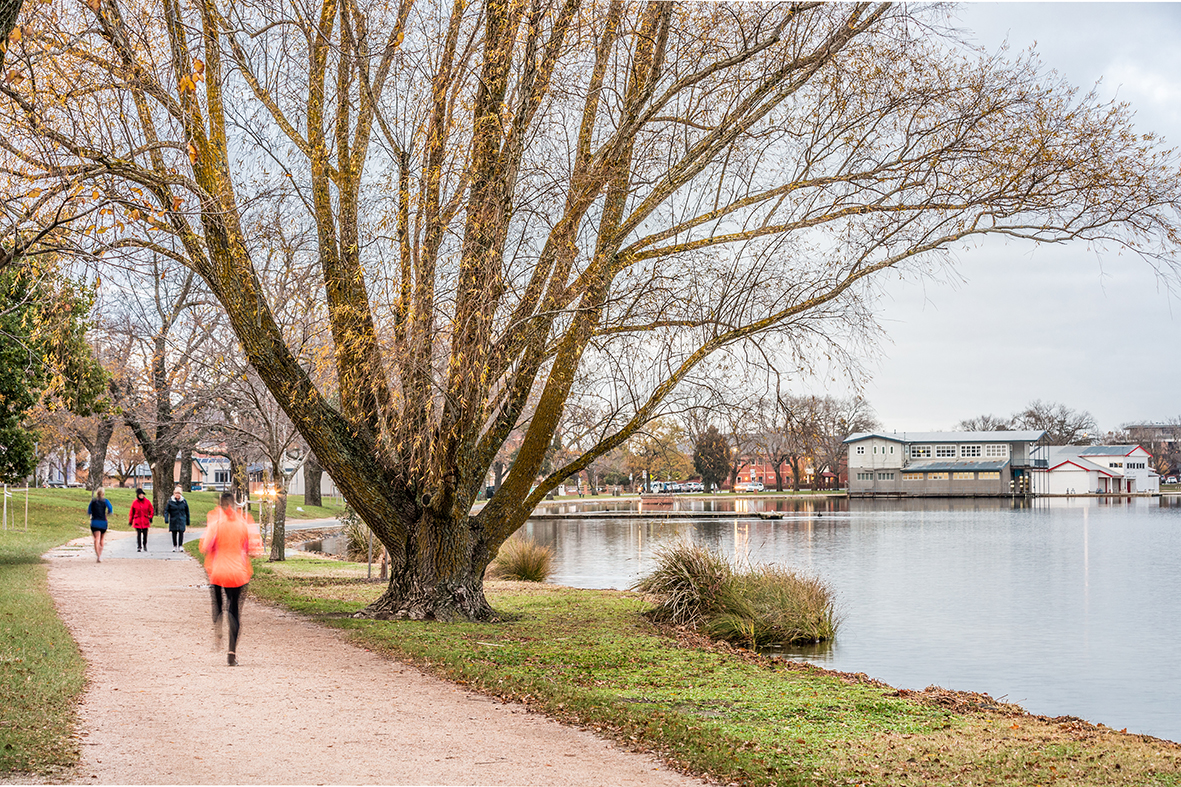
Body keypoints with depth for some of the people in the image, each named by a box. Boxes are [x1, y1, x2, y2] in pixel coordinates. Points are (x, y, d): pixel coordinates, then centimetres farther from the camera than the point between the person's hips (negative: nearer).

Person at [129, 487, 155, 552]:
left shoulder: (147, 502, 2)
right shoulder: (135, 503, 0)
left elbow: (151, 510, 11)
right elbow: (131, 512, 9)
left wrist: (150, 517, -2)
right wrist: (130, 521, 11)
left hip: (145, 521, 1)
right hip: (137, 521, -1)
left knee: (145, 534, 5)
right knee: (138, 534, -4)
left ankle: (145, 546, 24)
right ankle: (139, 547, 3)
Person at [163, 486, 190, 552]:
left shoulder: (184, 501, 2)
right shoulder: (170, 501, -1)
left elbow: (187, 511, 10)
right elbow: (166, 510, 0)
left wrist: (188, 521, 12)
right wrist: (166, 518, -14)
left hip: (181, 520, 0)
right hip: (173, 520, 0)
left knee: (181, 532, -11)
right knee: (174, 533, 6)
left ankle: (180, 546, -7)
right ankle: (174, 546, 17)